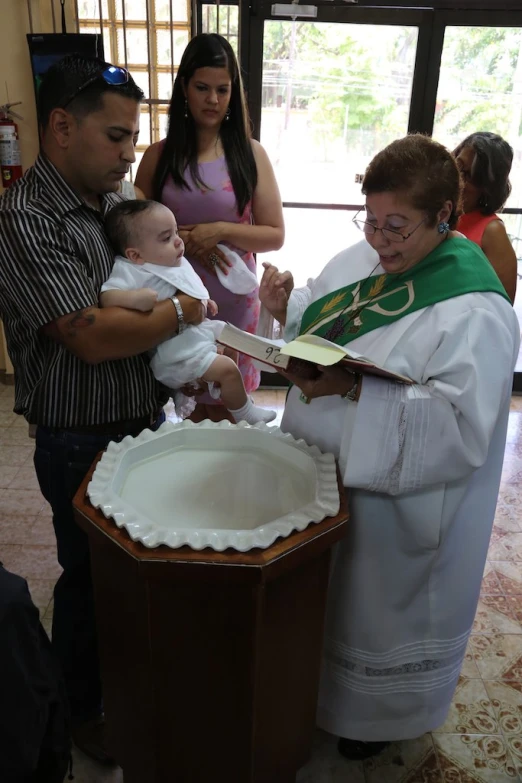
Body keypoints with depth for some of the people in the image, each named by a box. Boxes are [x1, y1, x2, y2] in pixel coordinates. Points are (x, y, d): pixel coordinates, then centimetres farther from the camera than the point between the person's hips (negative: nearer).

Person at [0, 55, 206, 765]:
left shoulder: (117, 200, 5)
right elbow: (93, 337, -28)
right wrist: (182, 312, -14)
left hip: (146, 421, 7)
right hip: (82, 444, -7)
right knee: (90, 577, 13)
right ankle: (83, 708, 40)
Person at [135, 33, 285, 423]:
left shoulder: (251, 154, -1)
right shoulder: (159, 155, 1)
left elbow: (275, 236, -2)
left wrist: (221, 231, -17)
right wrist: (183, 239, -14)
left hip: (233, 300, 0)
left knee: (226, 412, 13)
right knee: (189, 408, 14)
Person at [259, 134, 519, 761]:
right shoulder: (364, 257, 0)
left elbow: (458, 427, -29)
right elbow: (315, 321, 11)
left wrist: (355, 392, -36)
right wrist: (285, 305, -11)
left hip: (398, 504, -7)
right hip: (326, 475, 7)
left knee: (380, 607, 17)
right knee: (324, 592, 26)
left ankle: (379, 714, 48)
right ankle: (316, 684, 56)